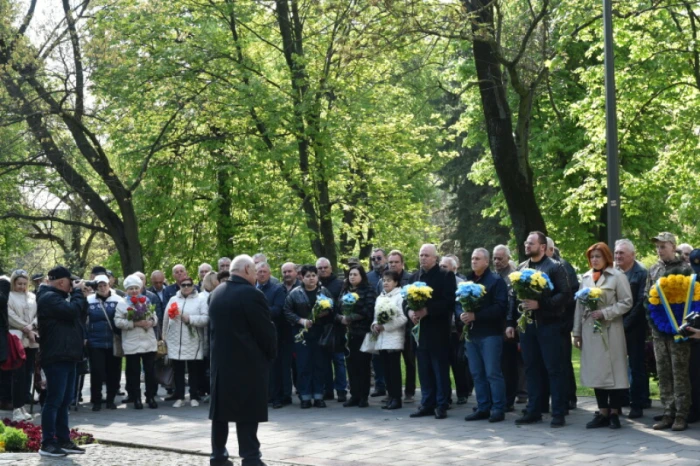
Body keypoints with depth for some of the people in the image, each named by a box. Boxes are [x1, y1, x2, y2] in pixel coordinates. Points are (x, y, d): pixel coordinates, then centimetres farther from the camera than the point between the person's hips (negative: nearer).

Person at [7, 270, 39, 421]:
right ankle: (16, 408, -6)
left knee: (28, 373, 7)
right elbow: (11, 317, -10)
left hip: (32, 339, 5)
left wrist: (32, 327, -11)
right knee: (19, 374, -8)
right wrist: (26, 328, -13)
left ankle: (22, 406, 14)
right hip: (17, 339, -5)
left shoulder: (33, 297, 13)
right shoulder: (8, 296, -2)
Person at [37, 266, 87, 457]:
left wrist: (79, 295, 8)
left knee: (64, 401, 12)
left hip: (66, 356, 10)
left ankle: (63, 440, 16)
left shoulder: (59, 297, 21)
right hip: (56, 357, -10)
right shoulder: (49, 297, -12)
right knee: (54, 400, -9)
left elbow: (80, 316, 20)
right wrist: (78, 292, -7)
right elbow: (72, 311, -23)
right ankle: (47, 443, -6)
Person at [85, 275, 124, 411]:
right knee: (96, 371, -4)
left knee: (113, 372, 5)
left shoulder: (118, 300, 0)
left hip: (114, 342, 0)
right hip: (95, 343, 0)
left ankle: (110, 399, 18)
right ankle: (96, 401, 8)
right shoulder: (89, 301, 3)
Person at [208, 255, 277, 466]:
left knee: (221, 410, 12)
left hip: (220, 360, 7)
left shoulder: (216, 293, 8)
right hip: (248, 362, -7)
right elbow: (266, 330, -13)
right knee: (247, 413, -4)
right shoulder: (251, 294, -16)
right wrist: (271, 353, 3)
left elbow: (216, 326, 13)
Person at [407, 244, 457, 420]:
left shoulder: (446, 276, -3)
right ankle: (427, 404, 14)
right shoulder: (414, 277, 15)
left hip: (438, 330, -5)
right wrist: (410, 311, -6)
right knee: (424, 370, 8)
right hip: (420, 329, 5)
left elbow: (449, 301, -12)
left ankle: (441, 405, 4)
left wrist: (427, 310, -19)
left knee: (440, 369, -1)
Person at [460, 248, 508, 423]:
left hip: (490, 334, -7)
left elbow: (500, 307, -14)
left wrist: (475, 316, -20)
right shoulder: (467, 281, 17)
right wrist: (461, 315, -6)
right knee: (477, 373, 8)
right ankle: (483, 408, 15)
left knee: (493, 372, -6)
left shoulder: (496, 281, -4)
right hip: (471, 333, 7)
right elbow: (459, 303, 17)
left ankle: (498, 409, 0)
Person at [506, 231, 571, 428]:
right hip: (526, 324, 5)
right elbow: (514, 296, 14)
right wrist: (510, 322, 8)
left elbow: (565, 294, -11)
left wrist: (540, 304, -19)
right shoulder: (521, 268, 13)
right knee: (531, 369, 9)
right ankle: (533, 410, 16)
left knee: (553, 369, -1)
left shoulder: (554, 267, -4)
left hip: (548, 324, -5)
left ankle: (558, 413, 3)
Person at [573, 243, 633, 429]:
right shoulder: (586, 278, 15)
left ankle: (614, 413, 5)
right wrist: (577, 332, 12)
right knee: (595, 372, 6)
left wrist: (605, 313, -15)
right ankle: (603, 413, 12)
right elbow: (579, 305, 15)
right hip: (590, 331, 5)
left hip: (610, 330, -5)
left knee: (613, 371, -2)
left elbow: (626, 302, -6)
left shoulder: (617, 276, -1)